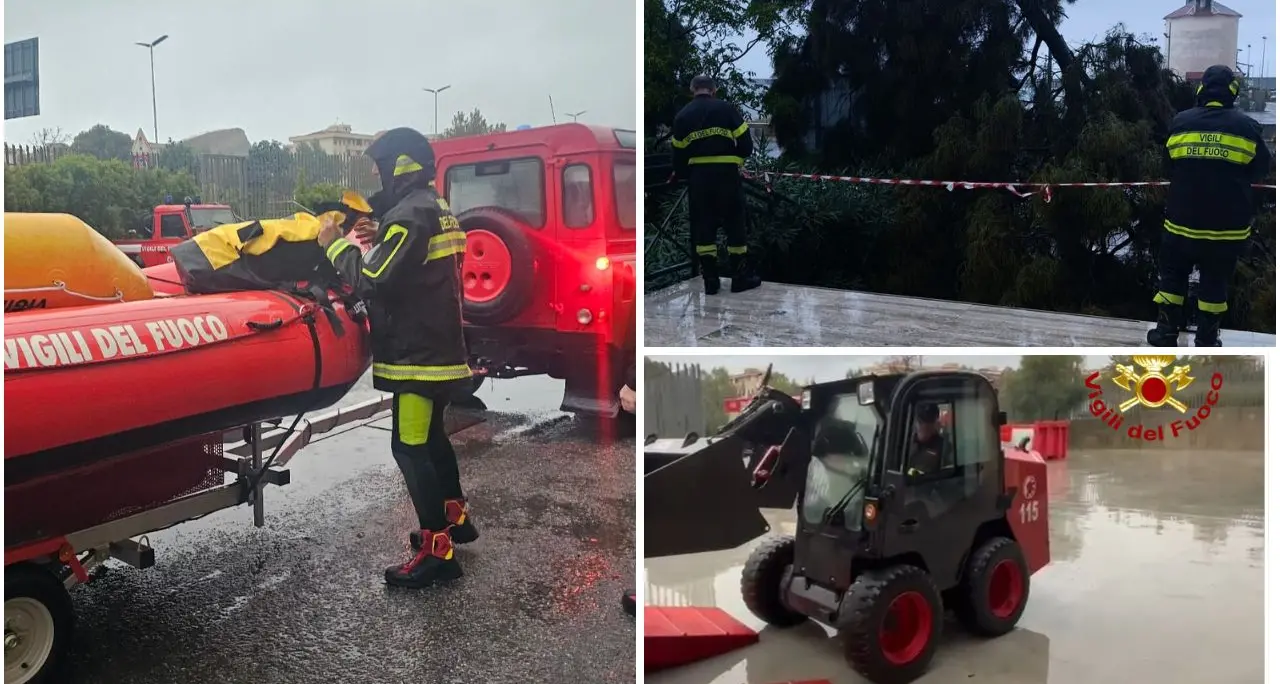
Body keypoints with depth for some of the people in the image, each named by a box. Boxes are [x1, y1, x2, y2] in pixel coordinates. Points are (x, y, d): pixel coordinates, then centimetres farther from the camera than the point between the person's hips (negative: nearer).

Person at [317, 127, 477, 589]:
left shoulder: (409, 214, -17)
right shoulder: (434, 209, 15)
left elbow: (373, 280, -21)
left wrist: (337, 246, -7)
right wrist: (378, 240, 14)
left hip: (418, 352, -11)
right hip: (438, 346, 11)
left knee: (410, 448, -8)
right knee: (431, 438, 22)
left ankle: (437, 551, -5)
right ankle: (455, 518, 35)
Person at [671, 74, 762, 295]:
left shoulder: (682, 116, 7)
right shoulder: (727, 109, -1)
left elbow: (677, 153, 7)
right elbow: (745, 143, -3)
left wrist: (683, 174, 21)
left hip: (698, 175, 2)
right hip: (726, 173, -2)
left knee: (702, 225, 9)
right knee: (735, 222, 7)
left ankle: (710, 279, 9)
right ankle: (740, 276, 11)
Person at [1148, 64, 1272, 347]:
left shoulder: (1180, 122, -6)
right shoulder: (1247, 126, -8)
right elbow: (1260, 170, 5)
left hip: (1182, 220, 0)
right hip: (1228, 225, 0)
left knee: (1173, 275, 16)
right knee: (1215, 282, 11)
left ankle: (1166, 332, 18)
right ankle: (1206, 340, 18)